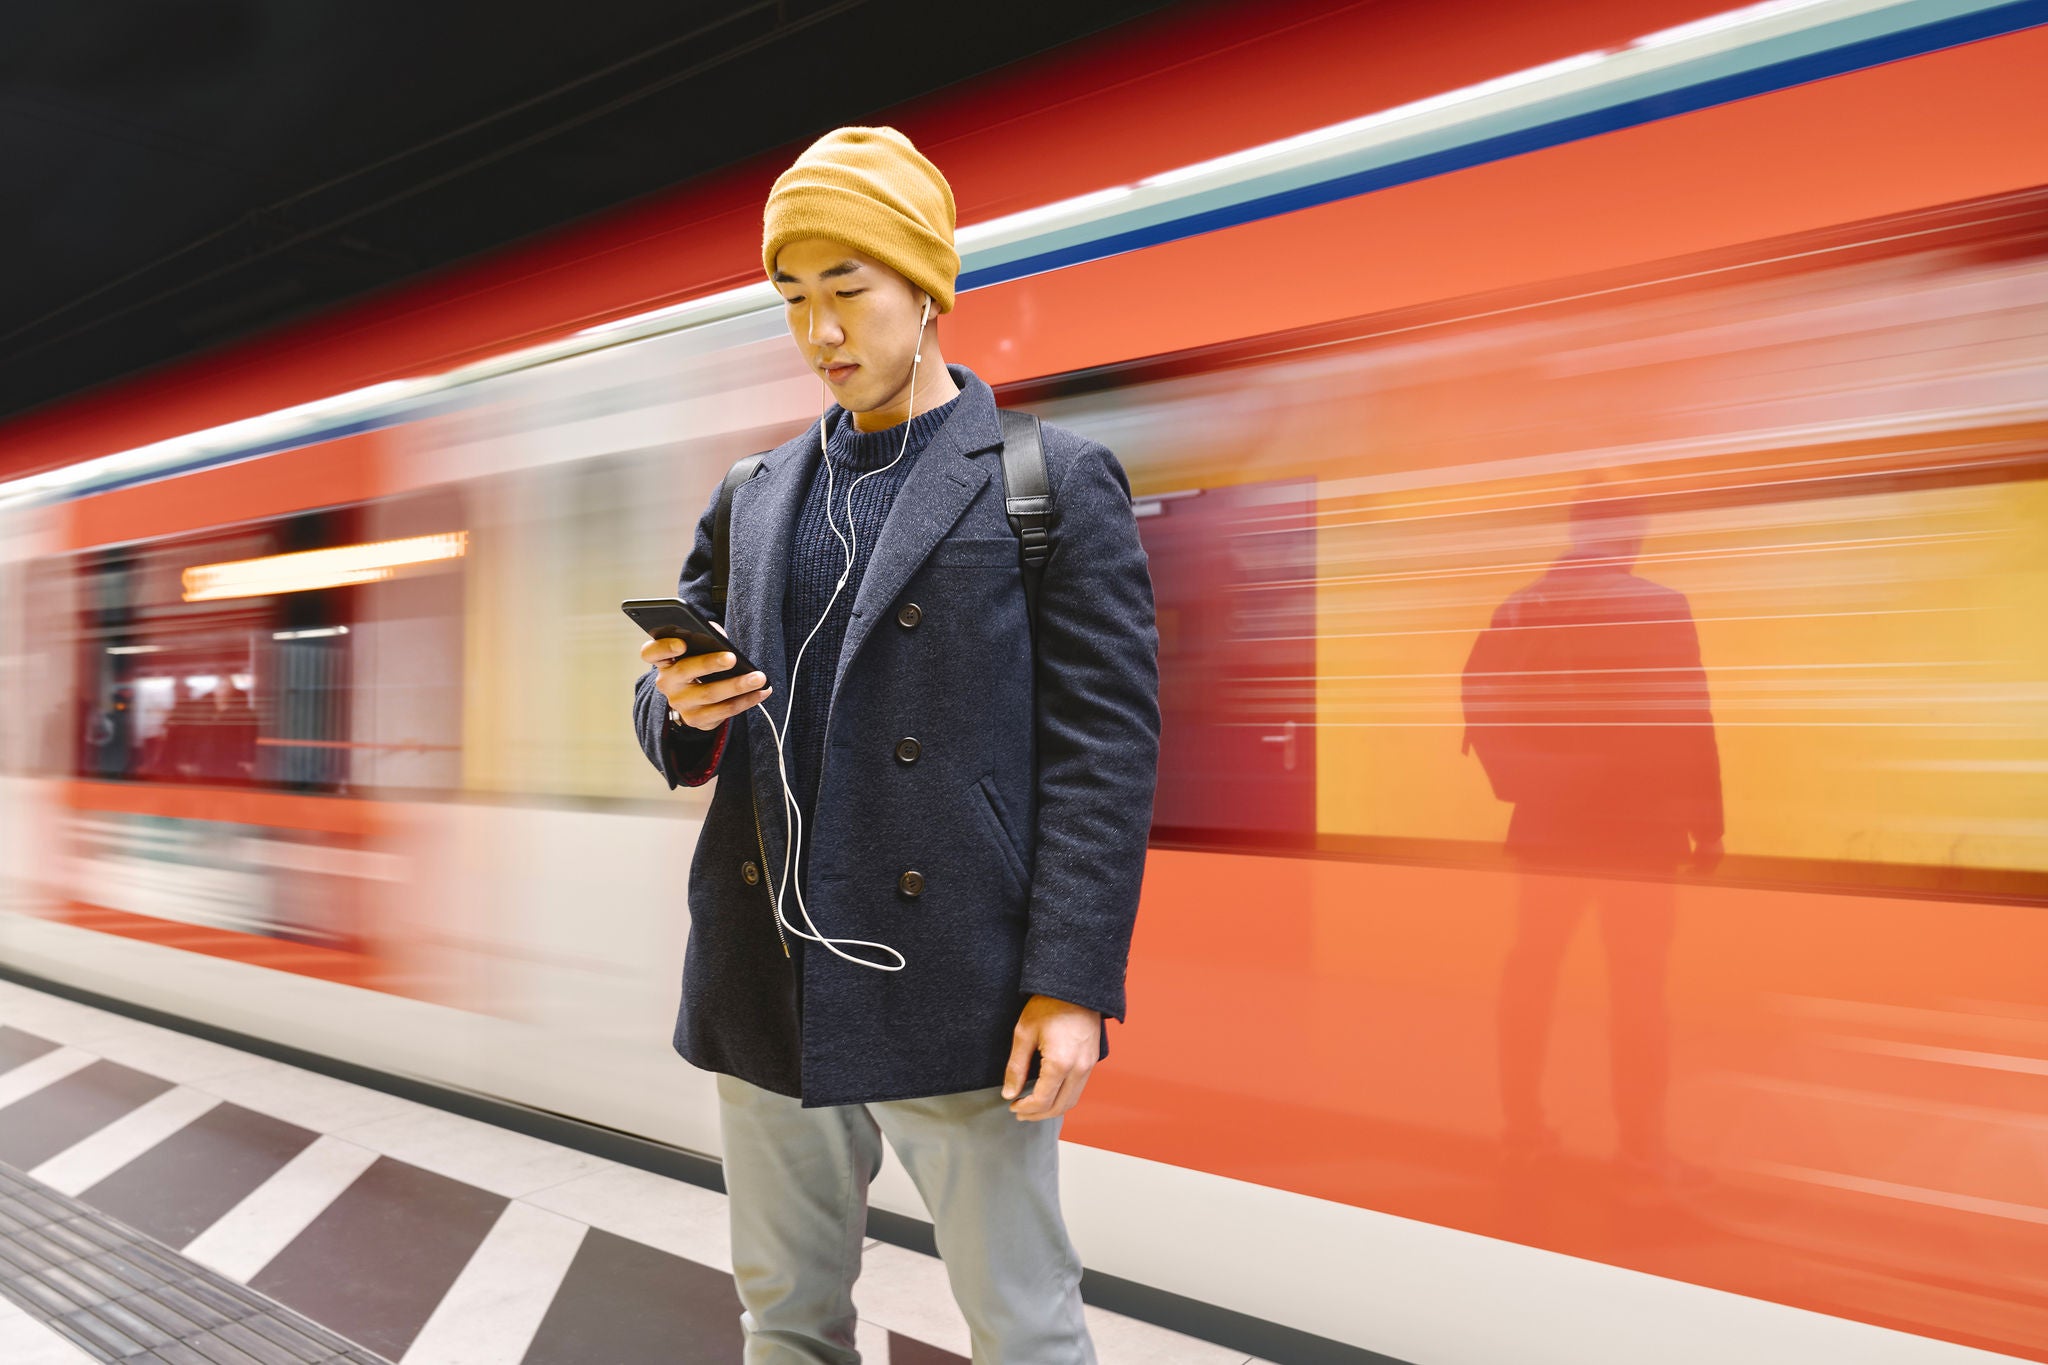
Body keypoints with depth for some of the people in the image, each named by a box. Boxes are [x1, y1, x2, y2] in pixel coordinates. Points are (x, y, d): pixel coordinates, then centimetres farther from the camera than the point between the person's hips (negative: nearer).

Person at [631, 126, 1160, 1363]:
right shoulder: (753, 500, 12)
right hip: (768, 989, 5)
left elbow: (1106, 747, -8)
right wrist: (682, 708, -8)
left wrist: (1073, 986, -14)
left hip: (956, 996, -4)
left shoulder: (1056, 483, -2)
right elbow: (673, 723, 16)